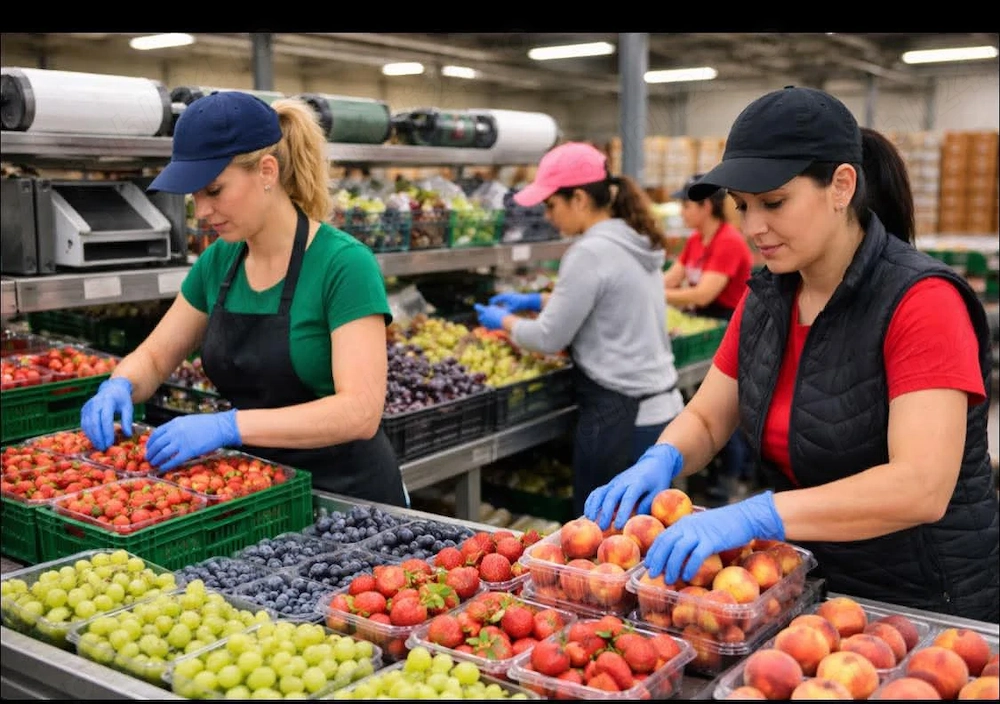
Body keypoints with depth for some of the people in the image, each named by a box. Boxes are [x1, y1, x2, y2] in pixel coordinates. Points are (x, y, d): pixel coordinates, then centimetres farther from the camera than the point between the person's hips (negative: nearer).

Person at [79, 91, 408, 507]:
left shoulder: (343, 265, -20)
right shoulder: (217, 262, 0)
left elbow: (360, 411, -27)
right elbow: (154, 356, 10)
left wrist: (228, 426, -34)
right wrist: (119, 386, -12)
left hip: (348, 497, -6)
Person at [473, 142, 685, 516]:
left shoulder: (590, 252, -18)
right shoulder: (637, 242, 9)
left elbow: (549, 339, -12)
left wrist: (504, 320, 6)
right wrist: (536, 300, 23)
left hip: (619, 416, -9)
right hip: (663, 408, 9)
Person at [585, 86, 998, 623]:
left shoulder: (920, 301, -22)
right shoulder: (764, 298, -1)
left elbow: (921, 487, -31)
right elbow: (706, 418, 5)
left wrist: (756, 516, -40)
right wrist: (661, 461, -18)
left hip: (922, 609, -6)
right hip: (804, 587, 6)